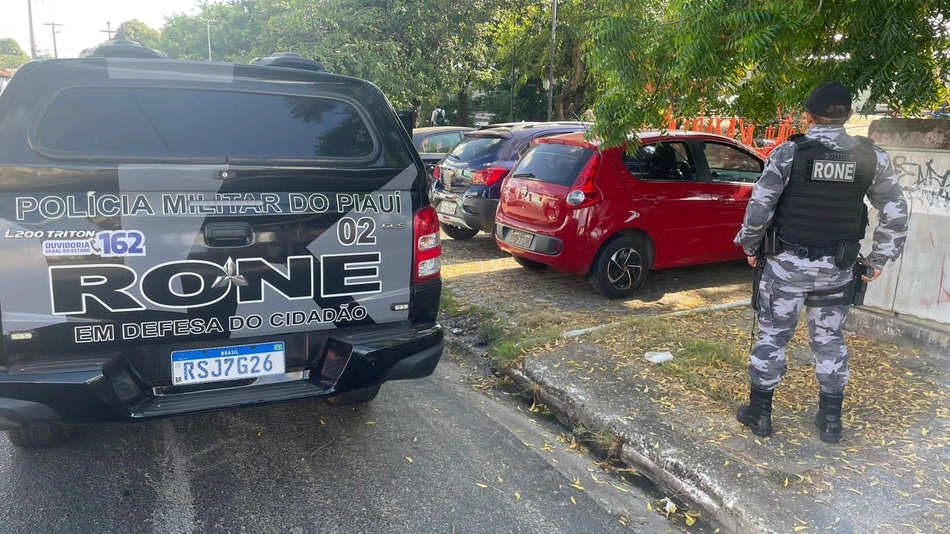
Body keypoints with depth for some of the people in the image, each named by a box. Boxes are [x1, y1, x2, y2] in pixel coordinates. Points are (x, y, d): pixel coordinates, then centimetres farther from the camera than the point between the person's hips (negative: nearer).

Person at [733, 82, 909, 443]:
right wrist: (880, 260, 12)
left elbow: (760, 206, -12)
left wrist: (750, 246, 3)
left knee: (772, 336, 9)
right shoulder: (872, 158, -2)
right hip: (837, 268, 3)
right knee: (830, 340, 15)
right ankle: (830, 421, 25)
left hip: (788, 263, -3)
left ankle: (759, 413, 18)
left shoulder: (789, 153, -12)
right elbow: (896, 214, 2)